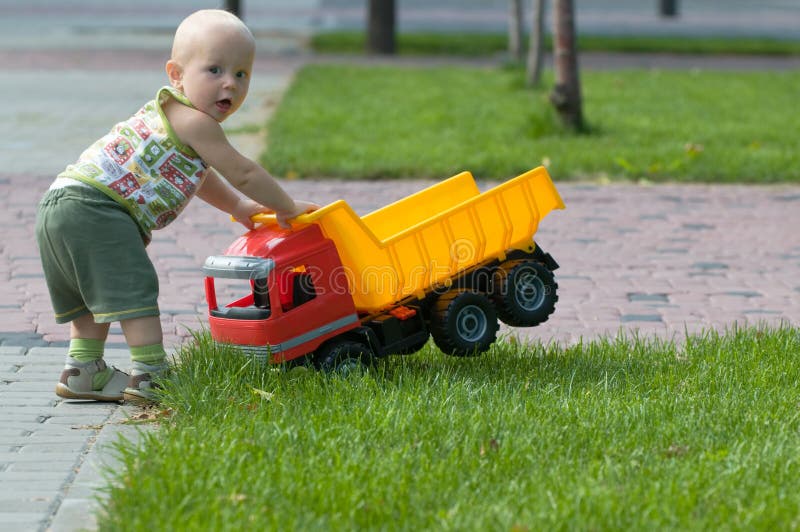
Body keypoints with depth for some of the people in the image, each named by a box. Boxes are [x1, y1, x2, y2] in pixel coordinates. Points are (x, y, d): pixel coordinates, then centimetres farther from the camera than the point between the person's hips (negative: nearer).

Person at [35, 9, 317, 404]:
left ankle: (82, 372, 29)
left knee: (98, 294, 23)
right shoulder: (193, 121, -10)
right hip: (95, 210, -11)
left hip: (62, 202, 11)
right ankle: (150, 377, -12)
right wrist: (286, 207, 9)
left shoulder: (170, 113, 23)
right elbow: (242, 173, -5)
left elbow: (197, 176, 40)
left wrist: (238, 207, 44)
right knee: (133, 288, -10)